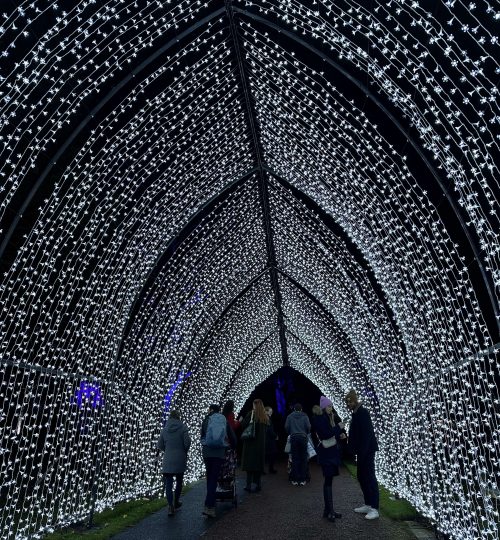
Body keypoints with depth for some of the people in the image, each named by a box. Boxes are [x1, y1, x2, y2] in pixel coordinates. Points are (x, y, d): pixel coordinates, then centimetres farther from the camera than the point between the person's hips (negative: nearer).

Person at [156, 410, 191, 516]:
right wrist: (185, 451, 6)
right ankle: (176, 502, 30)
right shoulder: (183, 427, -8)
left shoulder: (165, 429, 1)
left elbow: (160, 445, 4)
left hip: (168, 460, 1)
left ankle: (170, 506, -7)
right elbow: (187, 442, -13)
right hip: (180, 460, -1)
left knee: (168, 483, 4)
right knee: (179, 481, 17)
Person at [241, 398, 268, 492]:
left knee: (249, 463, 2)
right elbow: (266, 430, 11)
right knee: (259, 463, 13)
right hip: (261, 444, 4)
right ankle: (258, 483, 16)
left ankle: (249, 485, 2)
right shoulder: (265, 417, 2)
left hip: (251, 443, -4)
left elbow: (243, 425, -14)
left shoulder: (251, 414, -13)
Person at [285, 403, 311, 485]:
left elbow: (286, 427, -1)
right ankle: (302, 480, 6)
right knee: (303, 459, 6)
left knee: (295, 459, 5)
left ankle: (295, 480, 7)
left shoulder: (290, 416, 5)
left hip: (293, 438, 1)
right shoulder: (304, 416, 3)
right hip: (303, 438, 0)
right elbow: (308, 427, -3)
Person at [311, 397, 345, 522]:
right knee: (328, 480, -6)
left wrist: (341, 433, -5)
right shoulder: (319, 418, -13)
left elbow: (333, 432, 16)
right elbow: (326, 434, -22)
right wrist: (338, 428, -13)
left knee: (329, 480, 11)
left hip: (332, 452, 8)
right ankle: (328, 511, -1)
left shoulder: (329, 417, 13)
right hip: (326, 453, -8)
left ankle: (329, 510, 17)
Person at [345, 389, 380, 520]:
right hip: (362, 451, 10)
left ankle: (374, 509, 4)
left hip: (367, 450, -10)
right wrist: (352, 448, 11)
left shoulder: (362, 413, -18)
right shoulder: (356, 413, 10)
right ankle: (368, 504, 25)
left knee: (370, 477, -3)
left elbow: (366, 434, -22)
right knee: (362, 477, 15)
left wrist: (362, 452, -23)